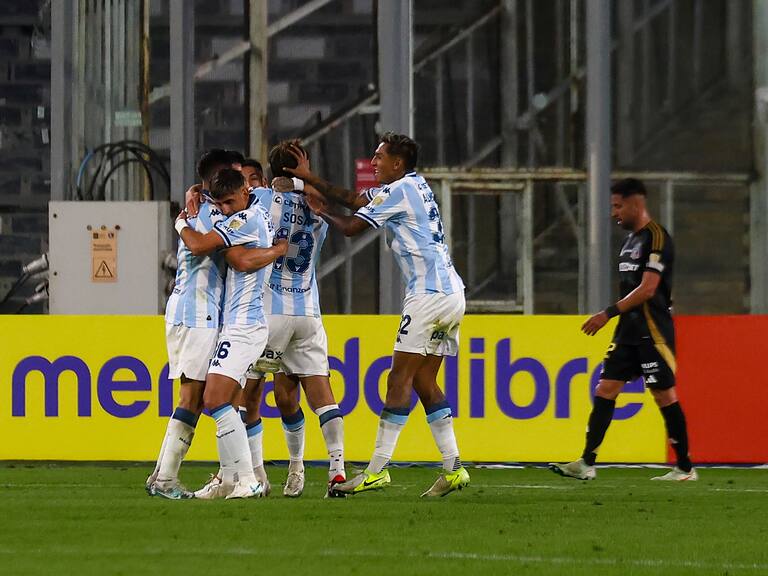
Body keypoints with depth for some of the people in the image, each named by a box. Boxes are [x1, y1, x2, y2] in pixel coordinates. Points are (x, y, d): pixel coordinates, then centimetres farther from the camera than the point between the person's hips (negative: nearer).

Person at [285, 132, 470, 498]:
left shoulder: (399, 190, -8)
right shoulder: (415, 186, 19)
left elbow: (351, 227, -3)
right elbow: (352, 199, 26)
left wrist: (321, 213, 15)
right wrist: (310, 178, 23)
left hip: (429, 295, -9)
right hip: (452, 293, 9)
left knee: (400, 378, -9)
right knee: (424, 382, 9)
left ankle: (377, 470, -11)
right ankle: (453, 469, 4)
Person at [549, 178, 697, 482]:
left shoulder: (656, 238, -13)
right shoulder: (632, 239, 16)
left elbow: (647, 289, -20)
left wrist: (608, 313, -21)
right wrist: (613, 317, 18)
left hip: (653, 331, -9)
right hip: (629, 331, 9)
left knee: (664, 394, -5)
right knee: (605, 389, 1)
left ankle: (685, 468, 4)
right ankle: (586, 463, -2)